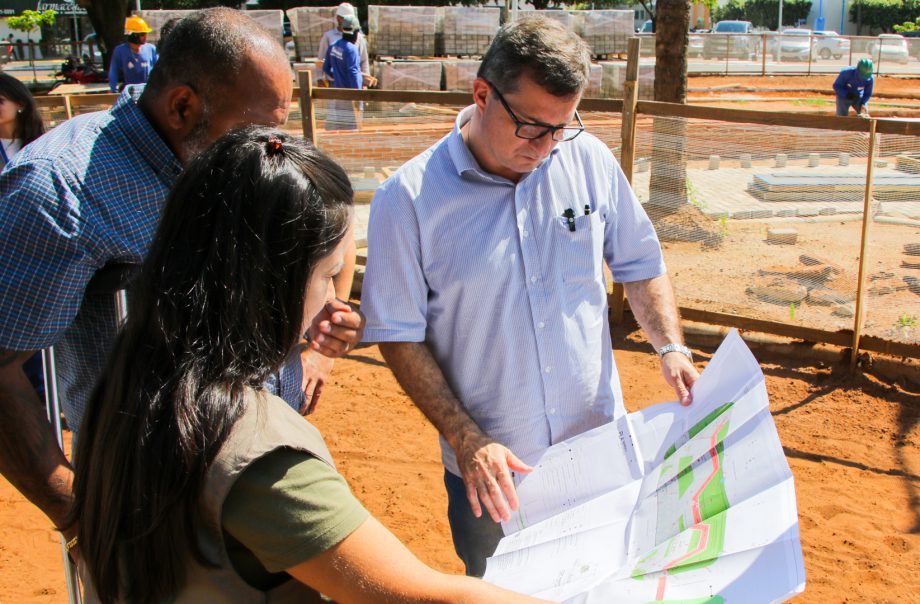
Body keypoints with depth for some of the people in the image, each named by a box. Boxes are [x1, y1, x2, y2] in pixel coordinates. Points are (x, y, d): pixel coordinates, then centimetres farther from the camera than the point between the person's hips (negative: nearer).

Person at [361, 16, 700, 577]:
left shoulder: (590, 160, -7)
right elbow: (400, 337, -11)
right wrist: (465, 438, -17)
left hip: (598, 442, 3)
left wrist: (672, 348, -8)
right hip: (489, 466, -2)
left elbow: (642, 264, 7)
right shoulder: (409, 198, -15)